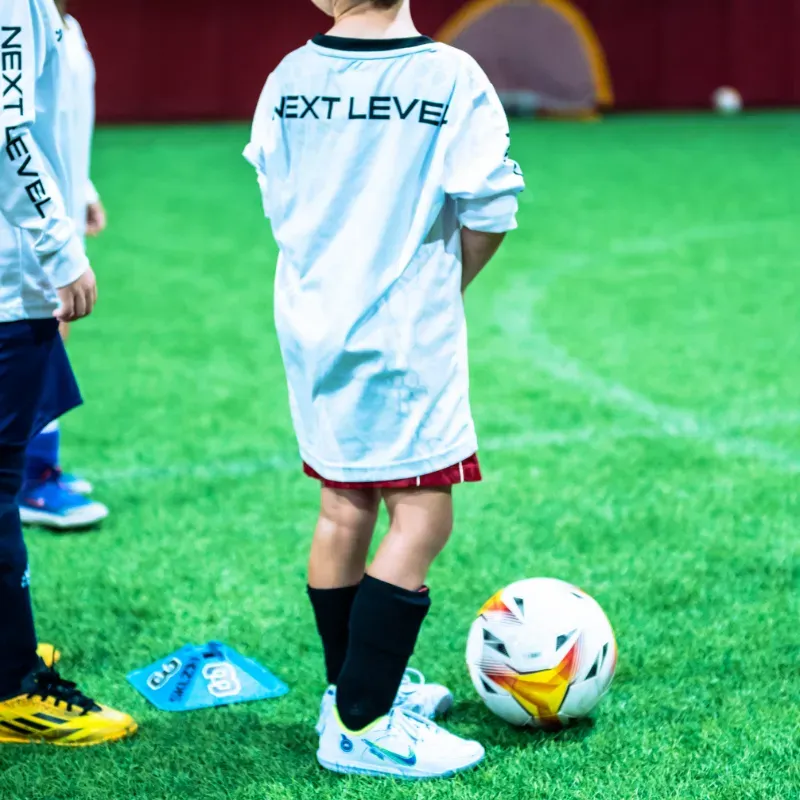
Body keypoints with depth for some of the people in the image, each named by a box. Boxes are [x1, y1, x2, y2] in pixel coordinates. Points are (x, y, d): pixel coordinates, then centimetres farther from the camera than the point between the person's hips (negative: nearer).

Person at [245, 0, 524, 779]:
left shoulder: (288, 77, 1)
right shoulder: (451, 77, -13)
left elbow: (277, 202, 10)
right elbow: (487, 212, -11)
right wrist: (445, 283, 7)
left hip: (312, 328, 6)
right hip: (405, 335, -6)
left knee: (344, 507, 16)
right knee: (421, 518, -1)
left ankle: (354, 690, 29)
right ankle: (361, 728, 0)